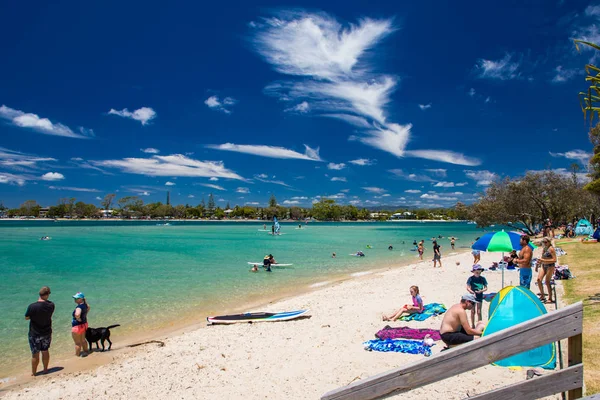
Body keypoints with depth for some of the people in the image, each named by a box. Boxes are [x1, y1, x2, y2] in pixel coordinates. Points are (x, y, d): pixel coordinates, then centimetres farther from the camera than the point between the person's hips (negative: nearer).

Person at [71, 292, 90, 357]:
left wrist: (78, 319, -29)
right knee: (83, 340, 26)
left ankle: (77, 355, 24)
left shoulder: (79, 307, -29)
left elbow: (77, 314, -50)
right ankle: (85, 351, 40)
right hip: (84, 324, 9)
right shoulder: (84, 304, -3)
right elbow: (88, 307, 21)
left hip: (77, 326, -9)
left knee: (77, 343, 10)